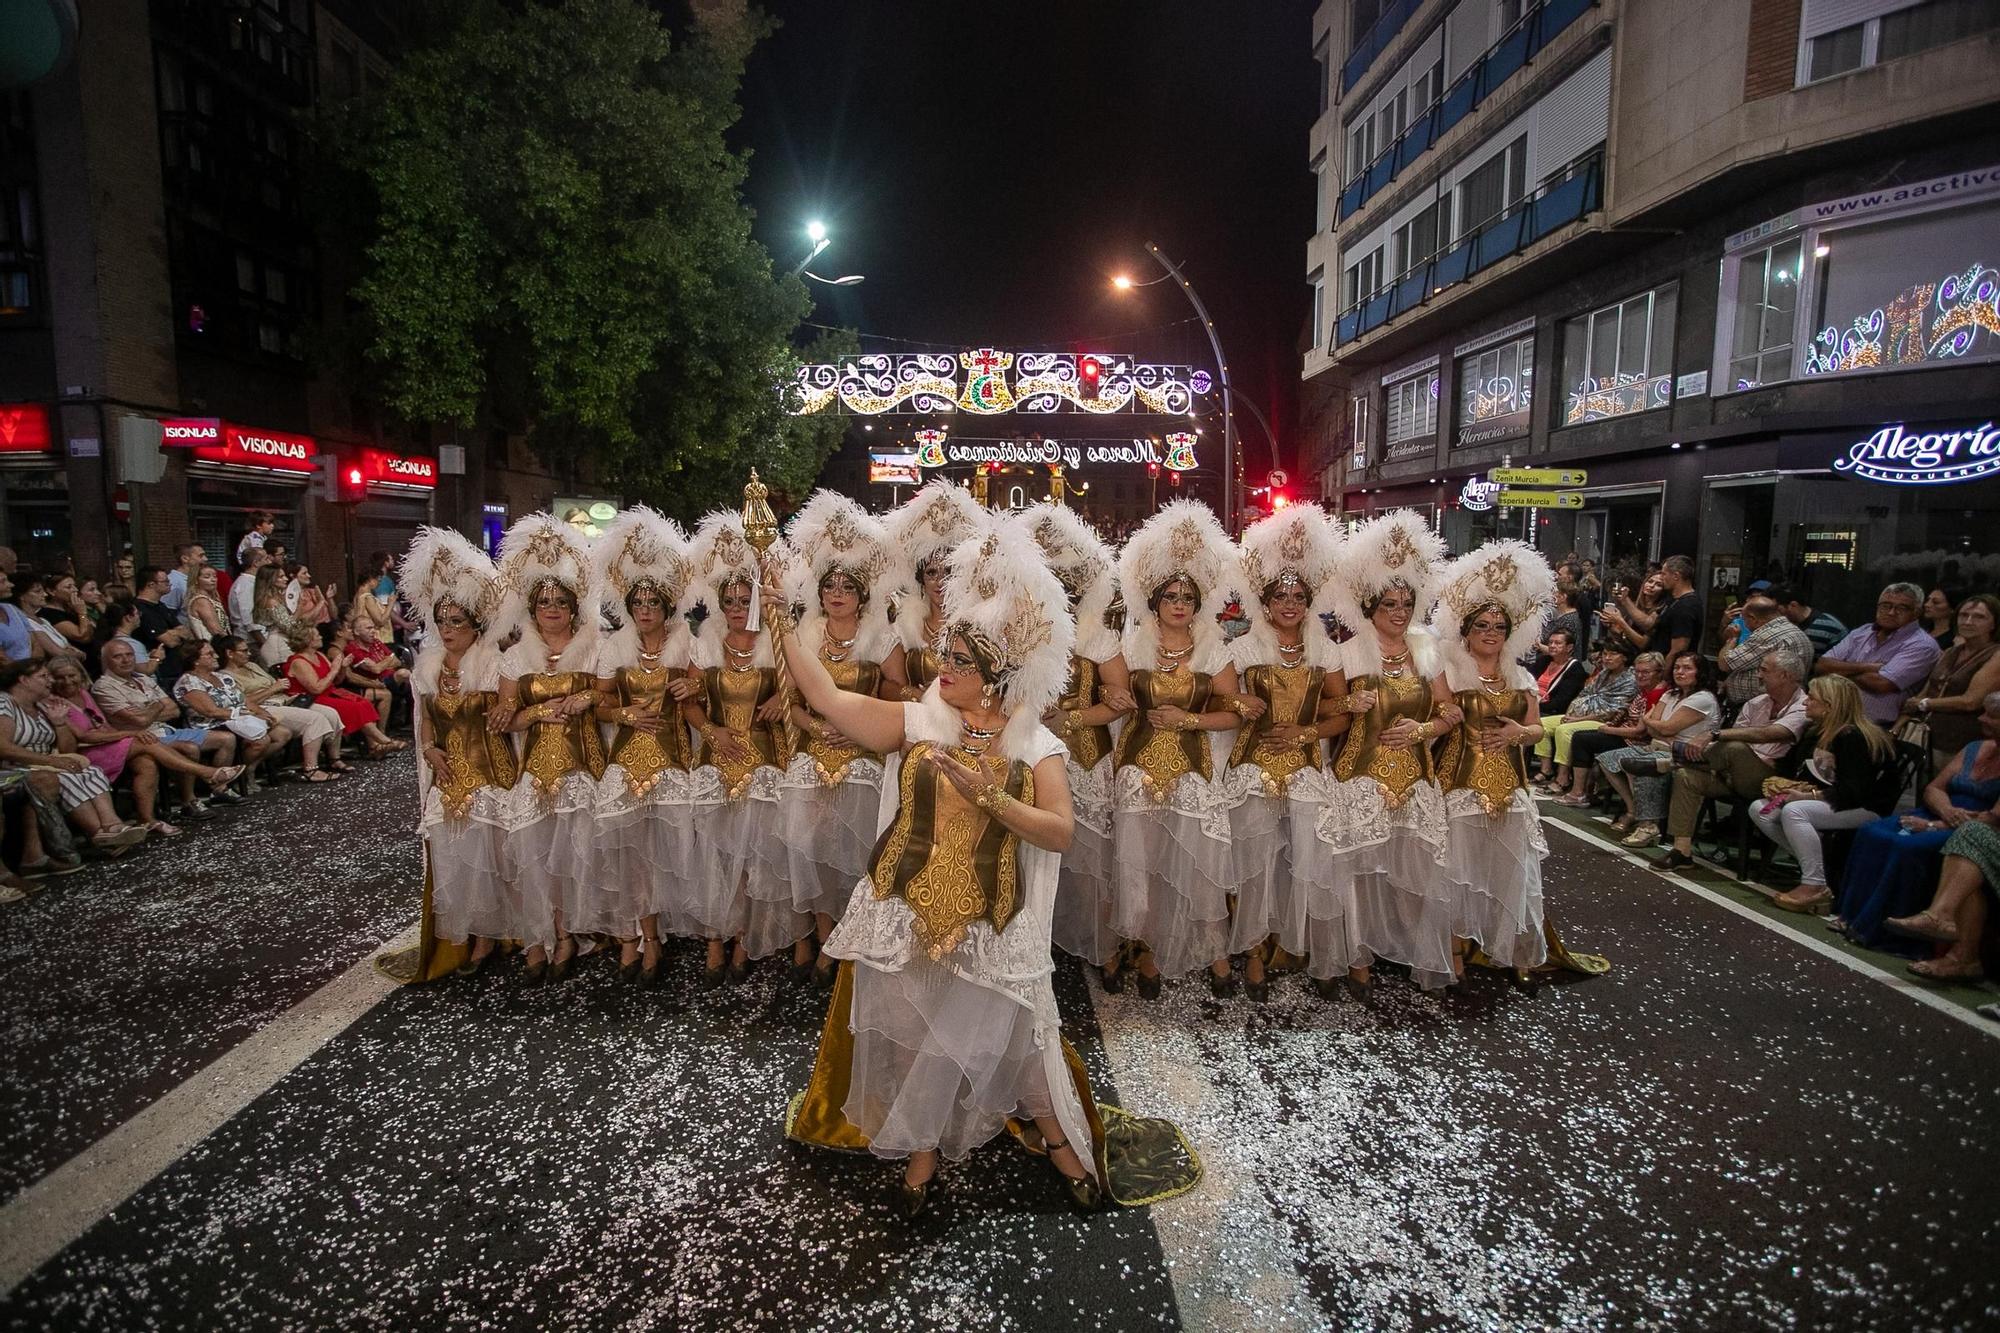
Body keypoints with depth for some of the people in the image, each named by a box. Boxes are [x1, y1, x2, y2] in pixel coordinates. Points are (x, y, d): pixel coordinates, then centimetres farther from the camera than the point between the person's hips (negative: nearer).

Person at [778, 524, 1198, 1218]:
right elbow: (827, 697, -5)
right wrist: (782, 622, -9)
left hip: (990, 925, -1)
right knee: (914, 1038, 12)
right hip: (908, 914, 2)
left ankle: (1066, 1146, 32)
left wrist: (987, 796, -24)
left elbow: (1059, 831, -13)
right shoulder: (917, 722, -1)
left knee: (1012, 1035, 7)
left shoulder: (1035, 747, -4)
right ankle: (922, 1154, 35)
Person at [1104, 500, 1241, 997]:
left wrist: (1187, 719, -9)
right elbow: (1118, 700, 14)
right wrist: (1116, 702, -9)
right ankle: (1142, 947, 13)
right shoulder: (1133, 645, 6)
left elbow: (1233, 713, 3)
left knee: (1192, 861, -5)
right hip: (1138, 768, 1)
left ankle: (1213, 951, 13)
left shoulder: (1212, 652, 5)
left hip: (1191, 770, -1)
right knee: (1136, 859, -4)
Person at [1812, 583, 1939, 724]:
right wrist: (1866, 667, -9)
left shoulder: (1922, 645, -4)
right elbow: (1821, 666, 3)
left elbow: (1882, 684, -17)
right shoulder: (1861, 633, 14)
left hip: (1878, 728, -6)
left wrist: (1842, 671, -1)